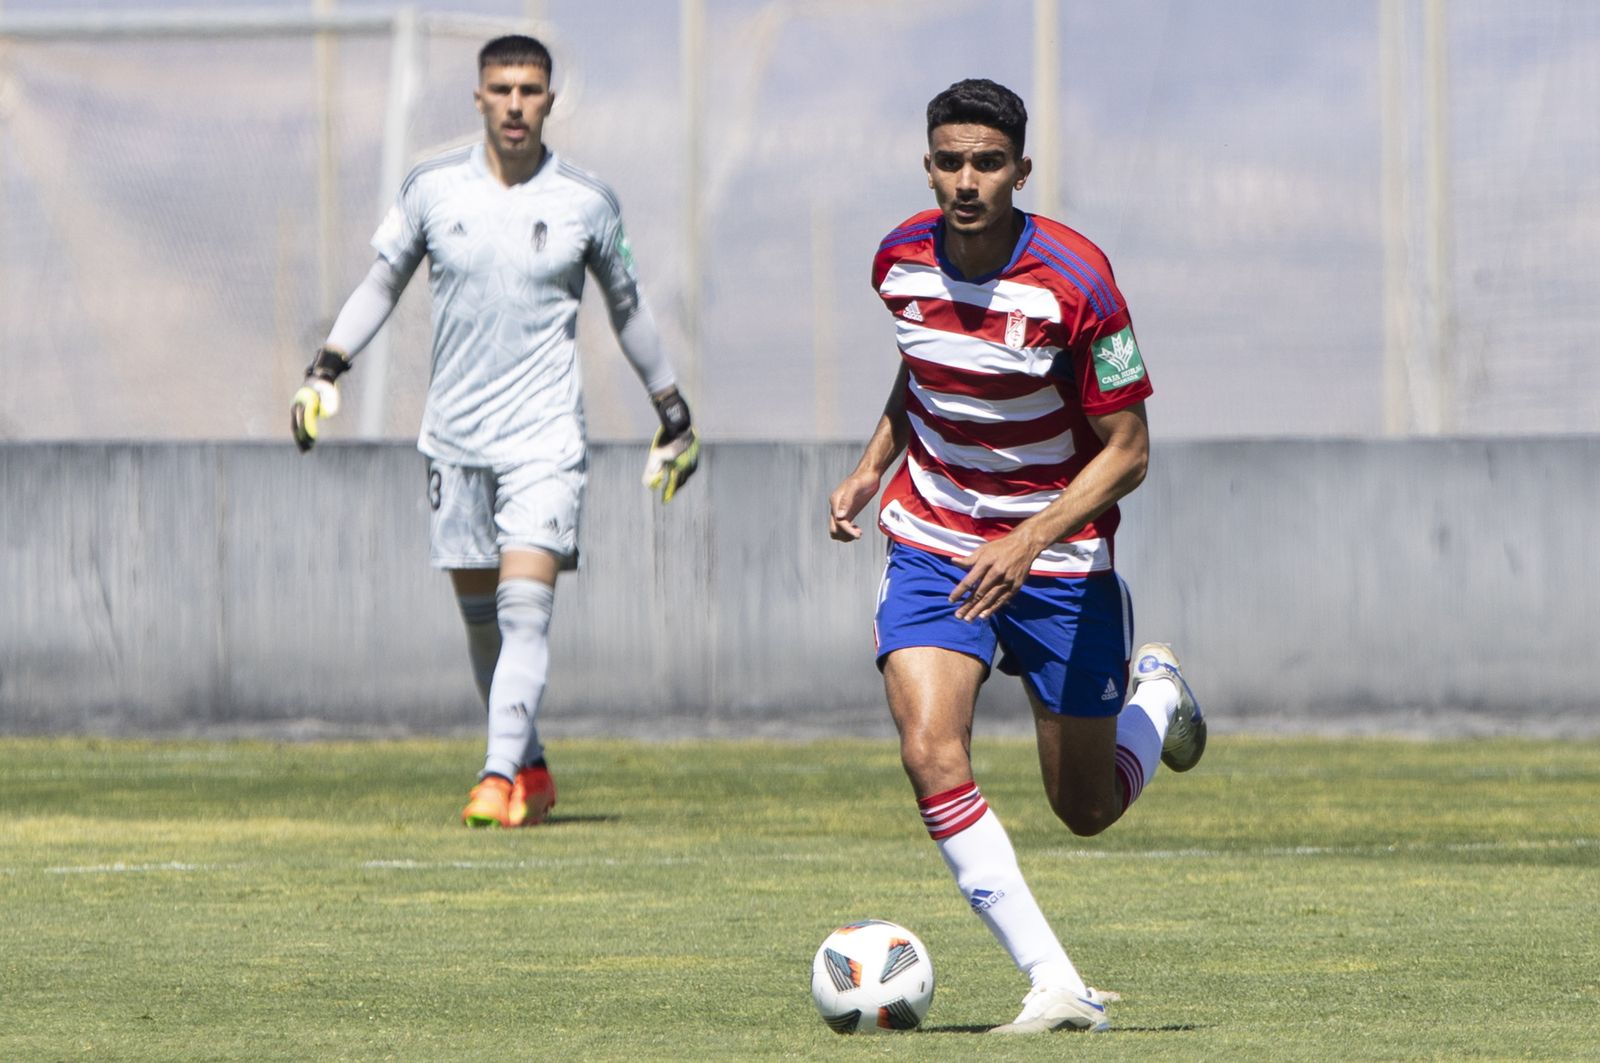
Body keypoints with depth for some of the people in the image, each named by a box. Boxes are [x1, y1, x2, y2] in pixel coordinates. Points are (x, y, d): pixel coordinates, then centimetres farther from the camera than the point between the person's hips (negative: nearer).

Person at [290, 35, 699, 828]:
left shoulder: (586, 201, 0)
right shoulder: (433, 188, 2)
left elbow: (627, 308, 13)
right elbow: (382, 283, 14)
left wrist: (674, 415, 20)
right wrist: (325, 372, 4)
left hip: (545, 440, -2)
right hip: (454, 433, 2)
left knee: (525, 605, -17)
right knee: (480, 616, 7)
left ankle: (500, 780, -22)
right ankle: (531, 769, 23)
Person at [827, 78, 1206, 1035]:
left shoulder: (1075, 281, -21)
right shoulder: (902, 260, -6)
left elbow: (1128, 451, -16)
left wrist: (1030, 541, -28)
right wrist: (874, 465, 7)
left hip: (1061, 558, -3)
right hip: (932, 547, 3)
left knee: (1087, 808, 9)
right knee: (932, 753, -22)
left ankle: (1159, 694, 44)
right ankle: (1059, 990, -20)